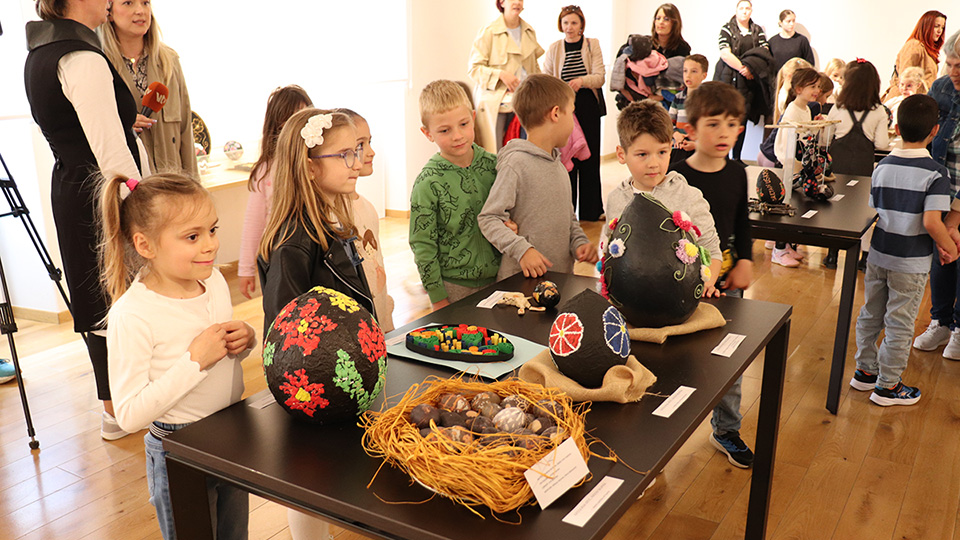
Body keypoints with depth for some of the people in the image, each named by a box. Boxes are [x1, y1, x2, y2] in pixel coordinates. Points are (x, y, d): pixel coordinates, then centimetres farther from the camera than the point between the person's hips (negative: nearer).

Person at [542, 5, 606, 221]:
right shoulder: (553, 49, 7)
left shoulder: (592, 45, 4)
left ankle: (591, 210, 13)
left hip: (589, 108, 0)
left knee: (590, 155, 3)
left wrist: (581, 81, -24)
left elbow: (599, 77, -5)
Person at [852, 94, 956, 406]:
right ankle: (887, 386, 17)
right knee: (899, 324, 7)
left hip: (878, 254, 5)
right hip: (911, 263, -5)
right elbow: (931, 222, -24)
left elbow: (873, 212, 6)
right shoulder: (936, 173, -16)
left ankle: (865, 371, 30)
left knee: (871, 315, 18)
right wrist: (950, 248, -5)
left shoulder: (882, 167, 1)